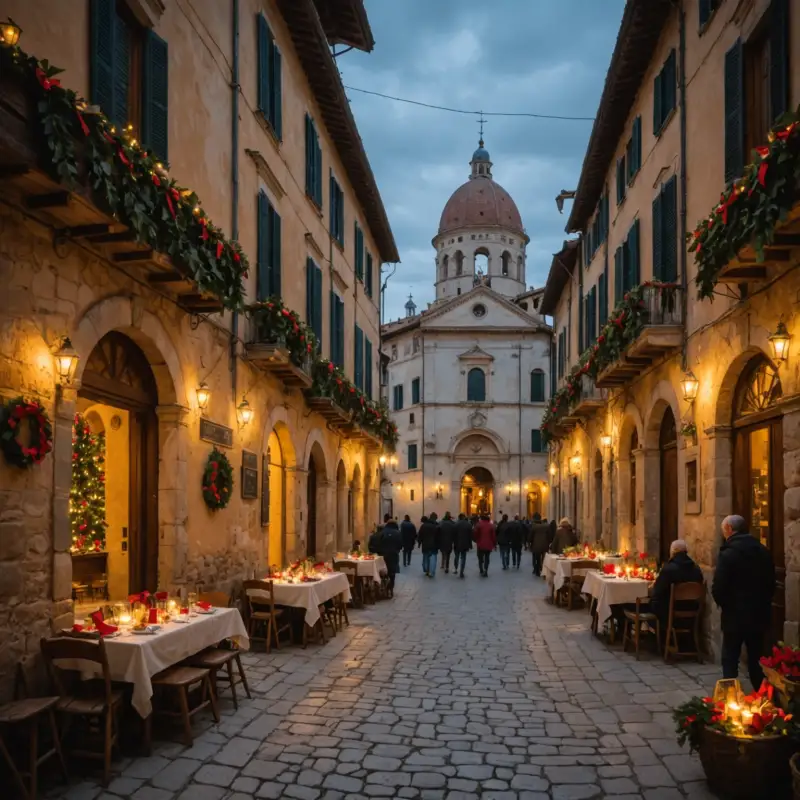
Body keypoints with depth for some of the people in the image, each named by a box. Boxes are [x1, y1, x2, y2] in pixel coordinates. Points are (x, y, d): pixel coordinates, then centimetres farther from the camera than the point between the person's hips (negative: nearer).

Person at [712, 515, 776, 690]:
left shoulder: (728, 553, -15)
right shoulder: (764, 551, 4)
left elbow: (718, 588, -17)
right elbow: (771, 584, 9)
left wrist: (723, 604, 2)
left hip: (735, 615, -6)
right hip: (760, 614, 6)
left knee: (730, 660, 4)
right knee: (757, 660, 15)